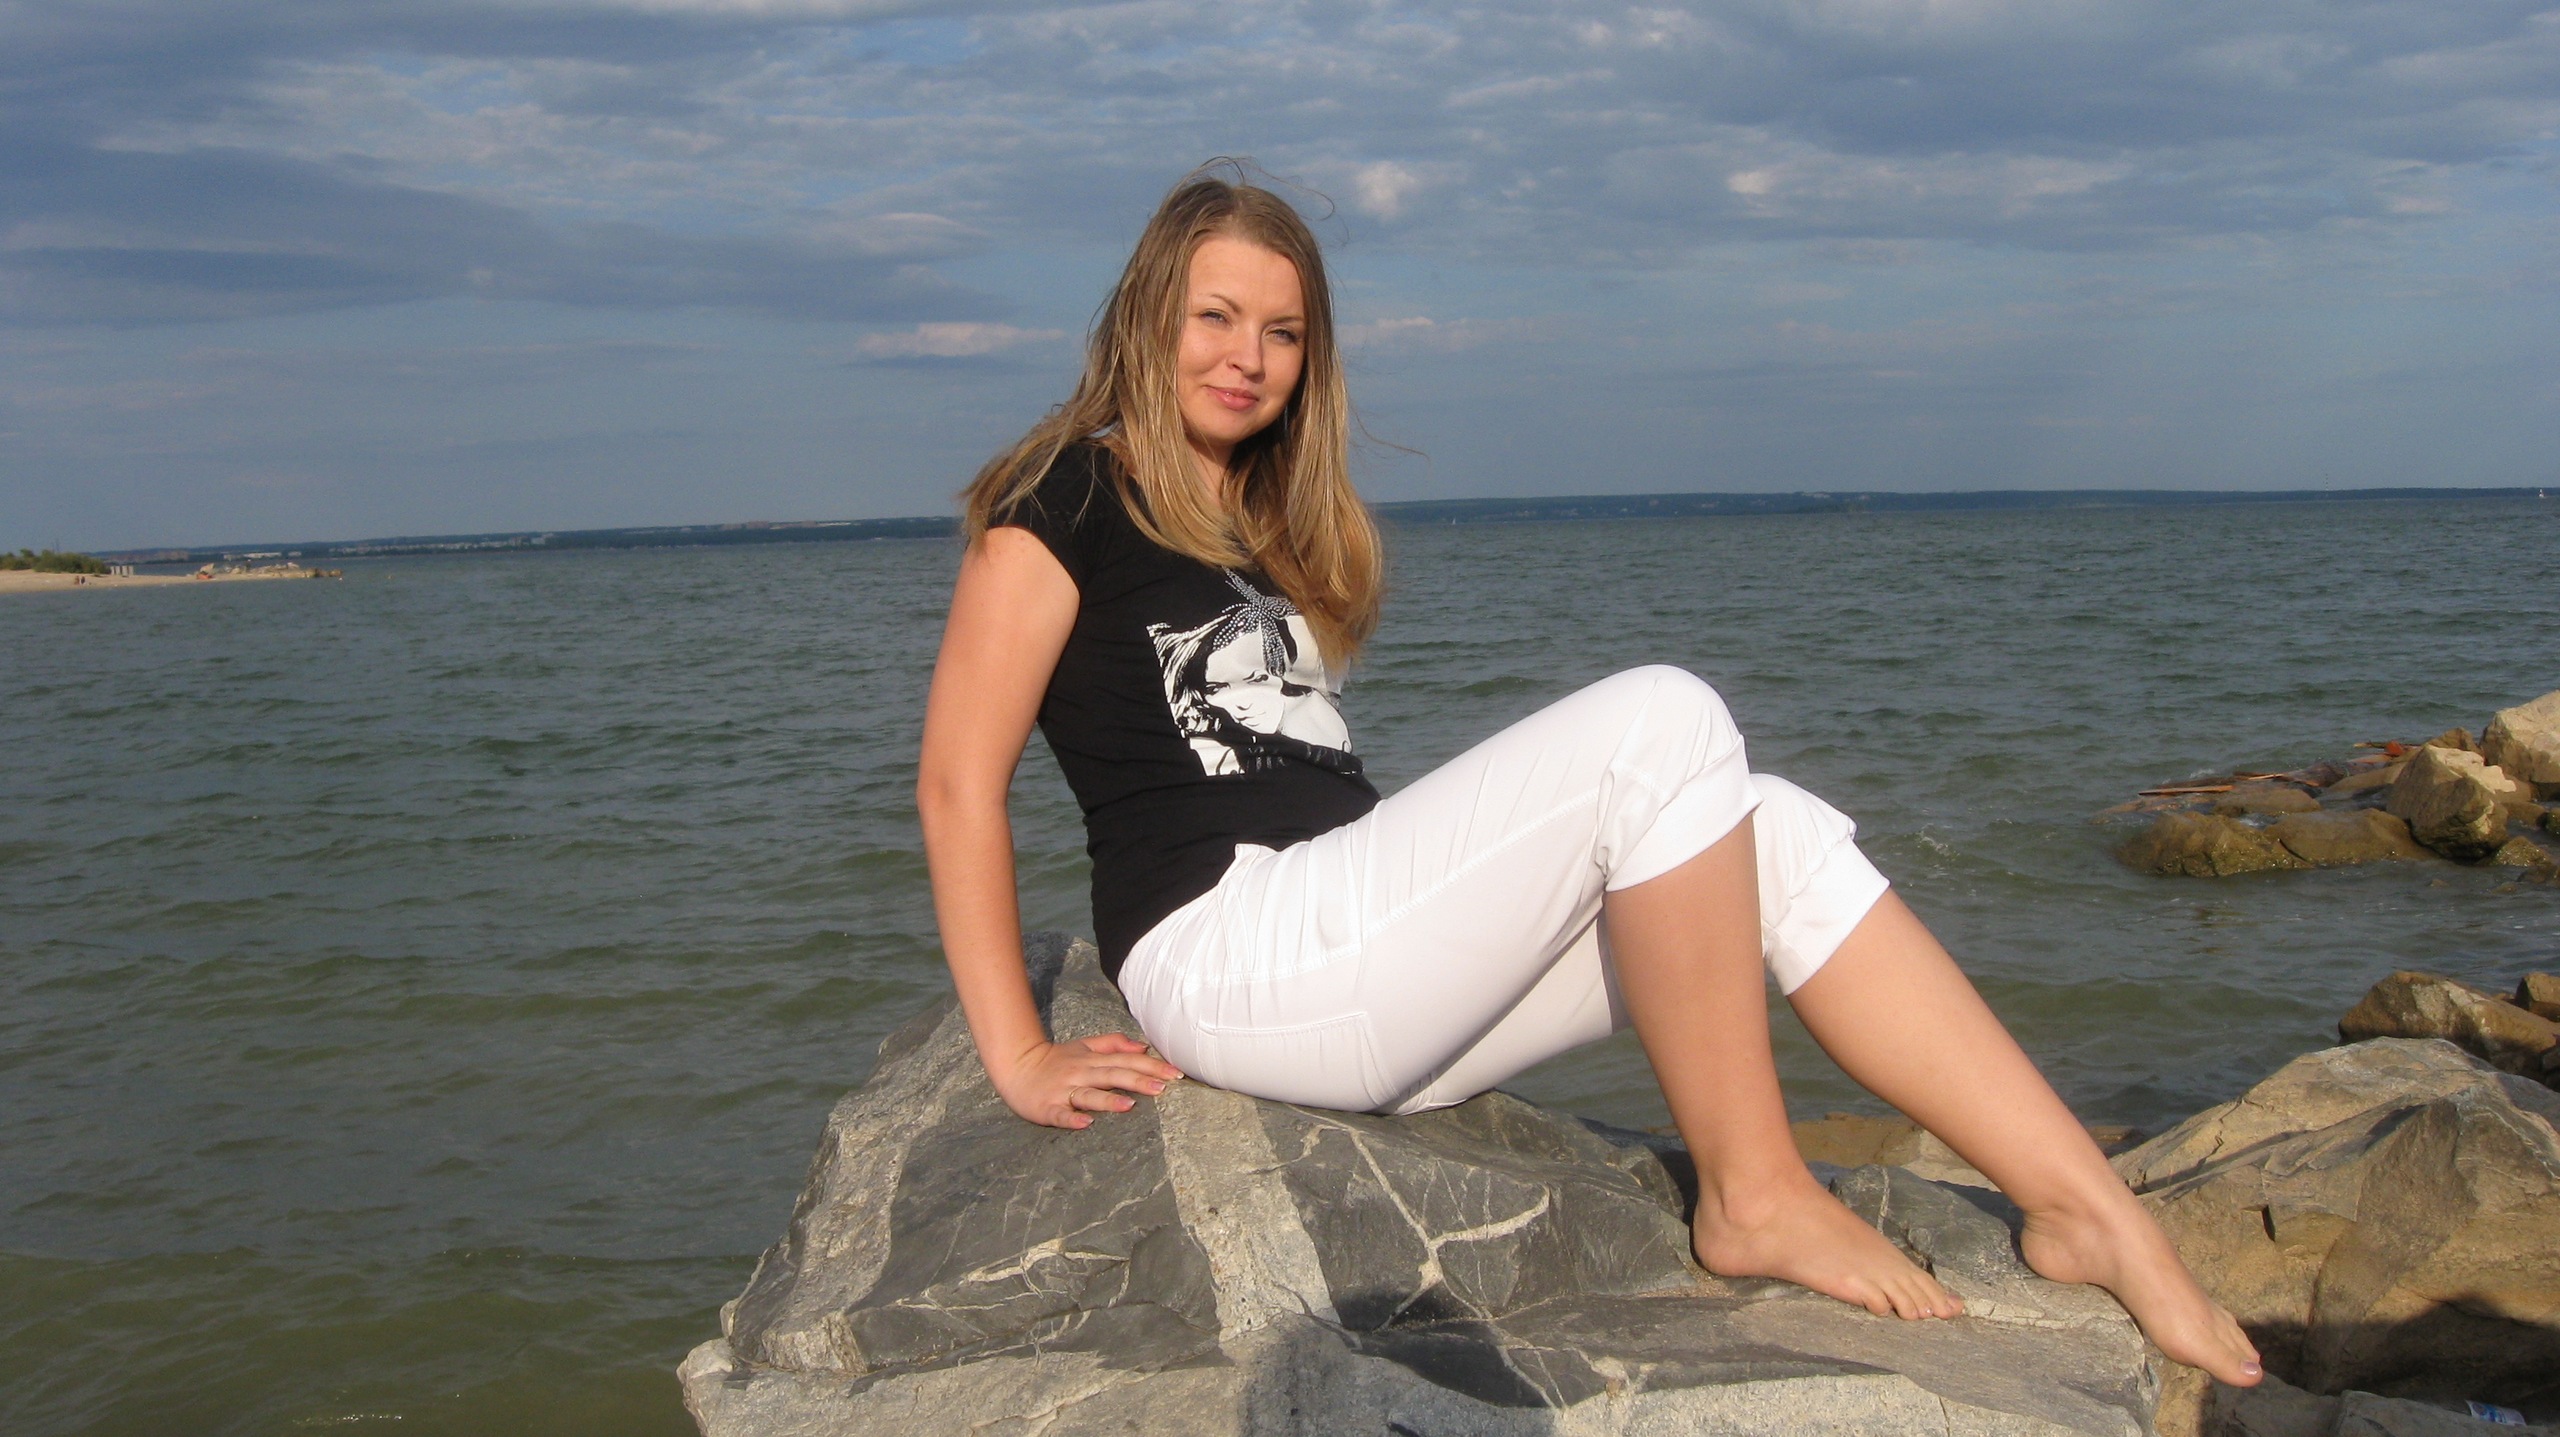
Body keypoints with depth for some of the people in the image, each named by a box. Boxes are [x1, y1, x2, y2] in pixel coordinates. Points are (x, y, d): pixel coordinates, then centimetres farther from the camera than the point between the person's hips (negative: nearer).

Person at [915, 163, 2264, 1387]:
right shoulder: (1065, 501, -2)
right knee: (1663, 723, -22)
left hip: (1345, 953, 8)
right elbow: (957, 784, -8)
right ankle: (1749, 1194, -15)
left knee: (1779, 838, -7)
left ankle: (2099, 1218, -10)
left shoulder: (1265, 524, 22)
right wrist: (1019, 1059, -13)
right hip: (1228, 966, -8)